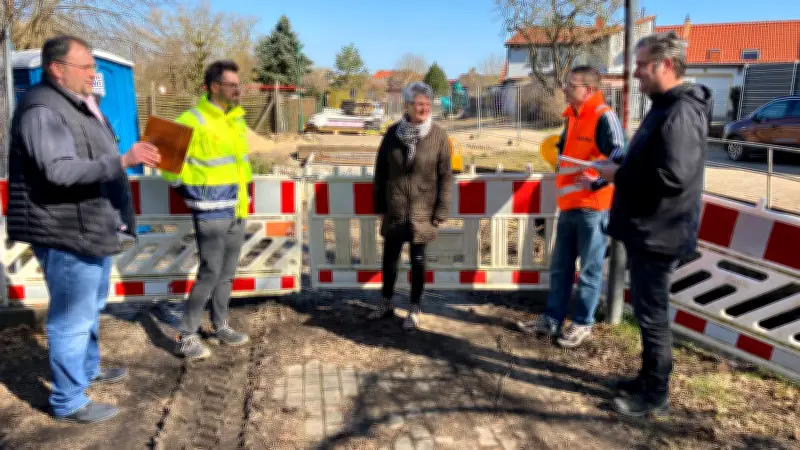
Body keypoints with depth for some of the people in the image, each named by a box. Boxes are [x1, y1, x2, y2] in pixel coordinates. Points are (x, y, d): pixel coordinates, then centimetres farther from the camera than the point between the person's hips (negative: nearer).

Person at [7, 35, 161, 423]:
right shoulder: (42, 110, -18)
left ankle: (88, 369, 42)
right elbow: (59, 171, -30)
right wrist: (122, 161, -36)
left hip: (92, 229, 10)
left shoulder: (79, 104, 14)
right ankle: (68, 402, 13)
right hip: (67, 235, -10)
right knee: (72, 319, -1)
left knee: (91, 308, 24)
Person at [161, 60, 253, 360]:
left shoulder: (237, 120, 11)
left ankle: (220, 328, 26)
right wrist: (187, 190, -5)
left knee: (227, 273, 14)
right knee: (210, 273, -6)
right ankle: (187, 336, 7)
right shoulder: (194, 121, -14)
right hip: (211, 212, -8)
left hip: (237, 211, 8)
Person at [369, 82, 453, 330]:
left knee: (417, 259, 7)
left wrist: (441, 211, -8)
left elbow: (445, 175, -5)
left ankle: (415, 310, 23)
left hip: (422, 210, -2)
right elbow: (381, 170, 5)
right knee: (389, 256, 13)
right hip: (394, 209, 3)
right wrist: (379, 205, 5)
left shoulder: (438, 136, -8)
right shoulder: (393, 133, -1)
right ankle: (386, 303, 33)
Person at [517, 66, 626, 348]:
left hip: (592, 207, -8)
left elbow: (620, 159, -19)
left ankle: (583, 324, 18)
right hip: (568, 204, 8)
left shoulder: (604, 117, -12)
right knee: (560, 267, 14)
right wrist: (559, 163, 16)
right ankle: (552, 319, 25)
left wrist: (596, 182, -25)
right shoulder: (573, 117, 13)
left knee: (589, 270, 5)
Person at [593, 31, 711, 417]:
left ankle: (655, 395, 18)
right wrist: (619, 169, 5)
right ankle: (648, 379, 34)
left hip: (658, 234, -10)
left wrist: (618, 175, -19)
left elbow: (672, 176, -31)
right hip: (646, 229, 10)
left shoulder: (681, 113, -20)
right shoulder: (666, 107, 13)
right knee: (647, 310, 19)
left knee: (652, 314, 2)